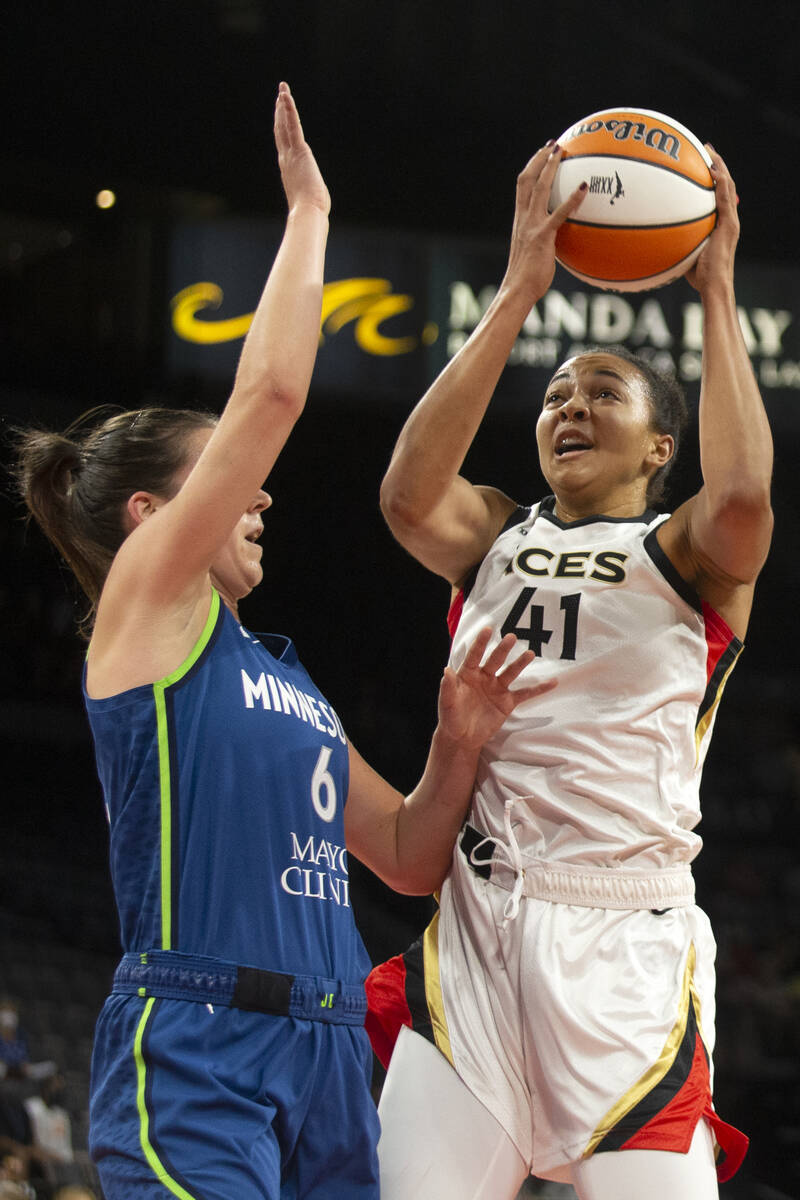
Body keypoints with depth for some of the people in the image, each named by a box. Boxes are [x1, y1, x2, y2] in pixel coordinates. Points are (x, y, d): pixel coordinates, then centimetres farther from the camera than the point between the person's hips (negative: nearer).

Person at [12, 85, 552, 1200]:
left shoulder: (279, 670, 24)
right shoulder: (146, 601, 3)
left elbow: (408, 857, 25)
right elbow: (269, 394, -5)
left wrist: (457, 743, 7)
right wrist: (308, 209, 3)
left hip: (327, 1057, 8)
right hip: (191, 1053, -8)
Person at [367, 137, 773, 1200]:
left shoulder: (687, 554, 11)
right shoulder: (495, 539, 20)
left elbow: (742, 495, -14)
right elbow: (408, 494, -3)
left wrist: (716, 292, -6)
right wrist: (519, 292, -6)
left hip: (628, 941, -3)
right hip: (477, 923, 3)